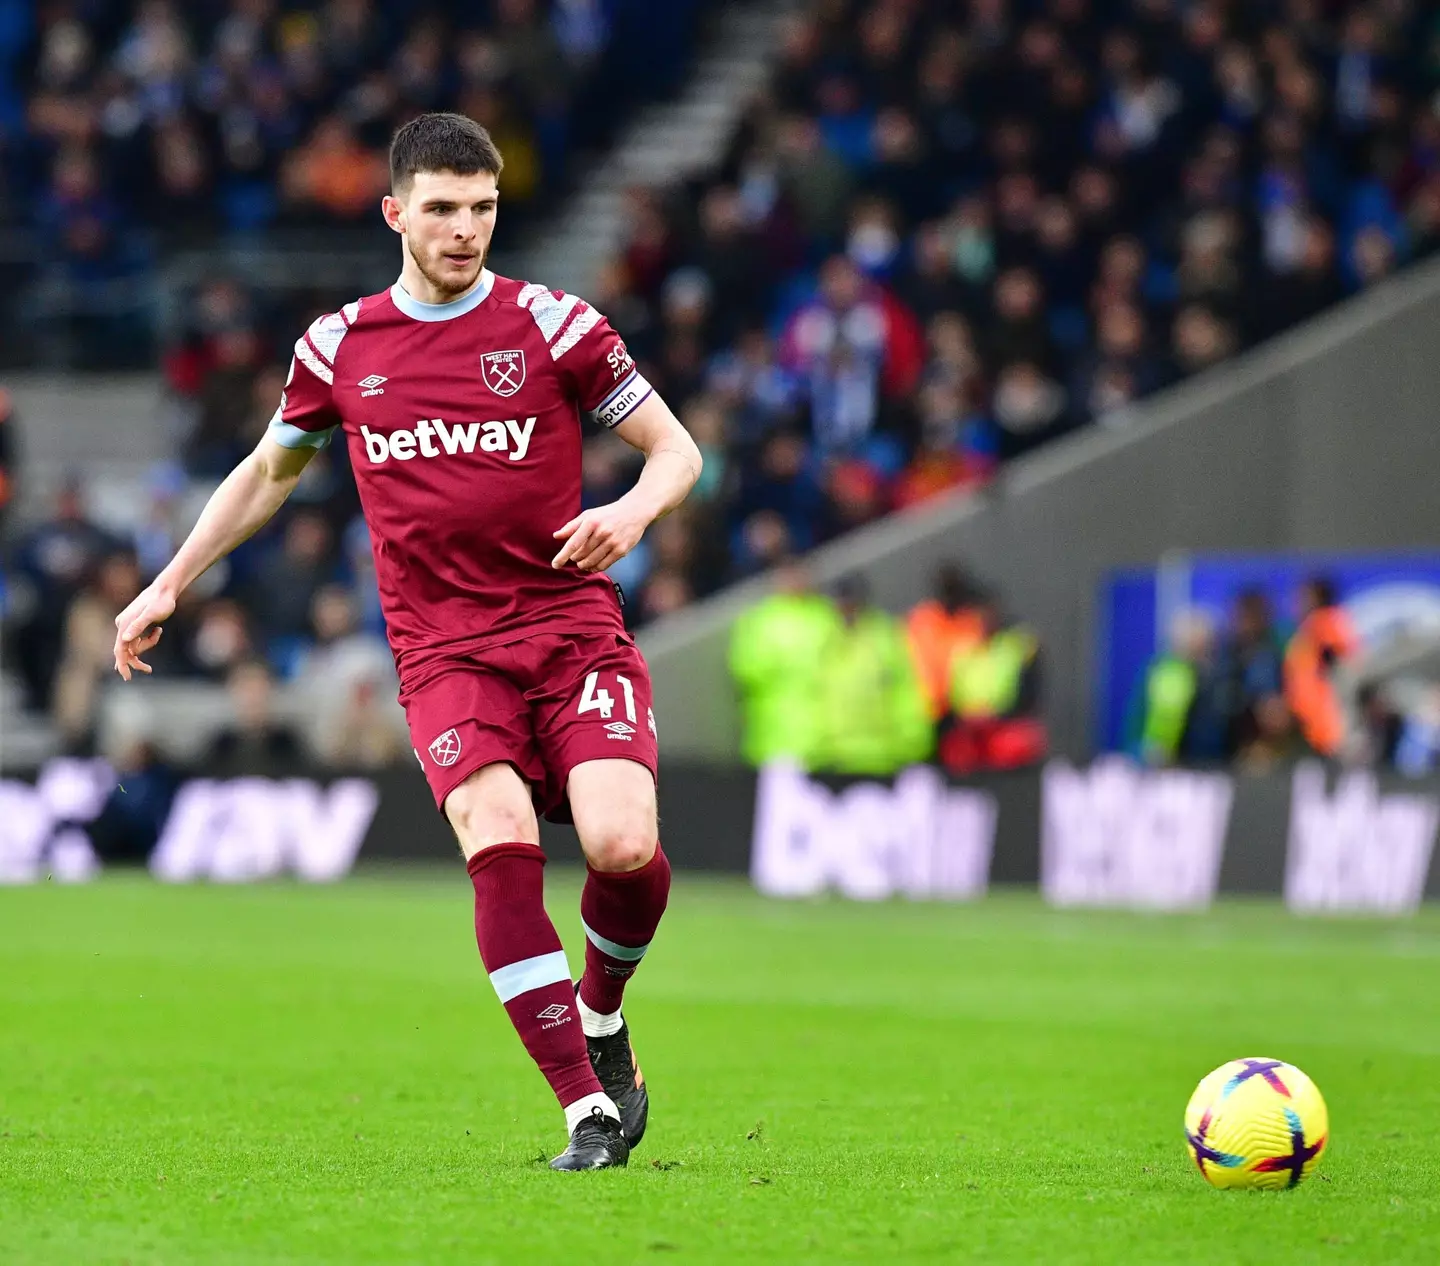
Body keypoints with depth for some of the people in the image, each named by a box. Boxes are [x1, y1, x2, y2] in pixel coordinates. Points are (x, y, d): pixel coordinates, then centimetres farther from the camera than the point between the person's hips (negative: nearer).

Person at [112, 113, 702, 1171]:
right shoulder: (340, 346, 9)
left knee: (623, 846, -22)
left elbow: (676, 450, 6)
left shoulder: (553, 324, 2)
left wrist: (633, 510, -16)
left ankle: (602, 1013, 13)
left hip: (573, 631, -1)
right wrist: (171, 585, 23)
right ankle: (590, 1111, -23)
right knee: (500, 842, -26)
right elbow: (271, 469, 26)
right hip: (445, 655, 1)